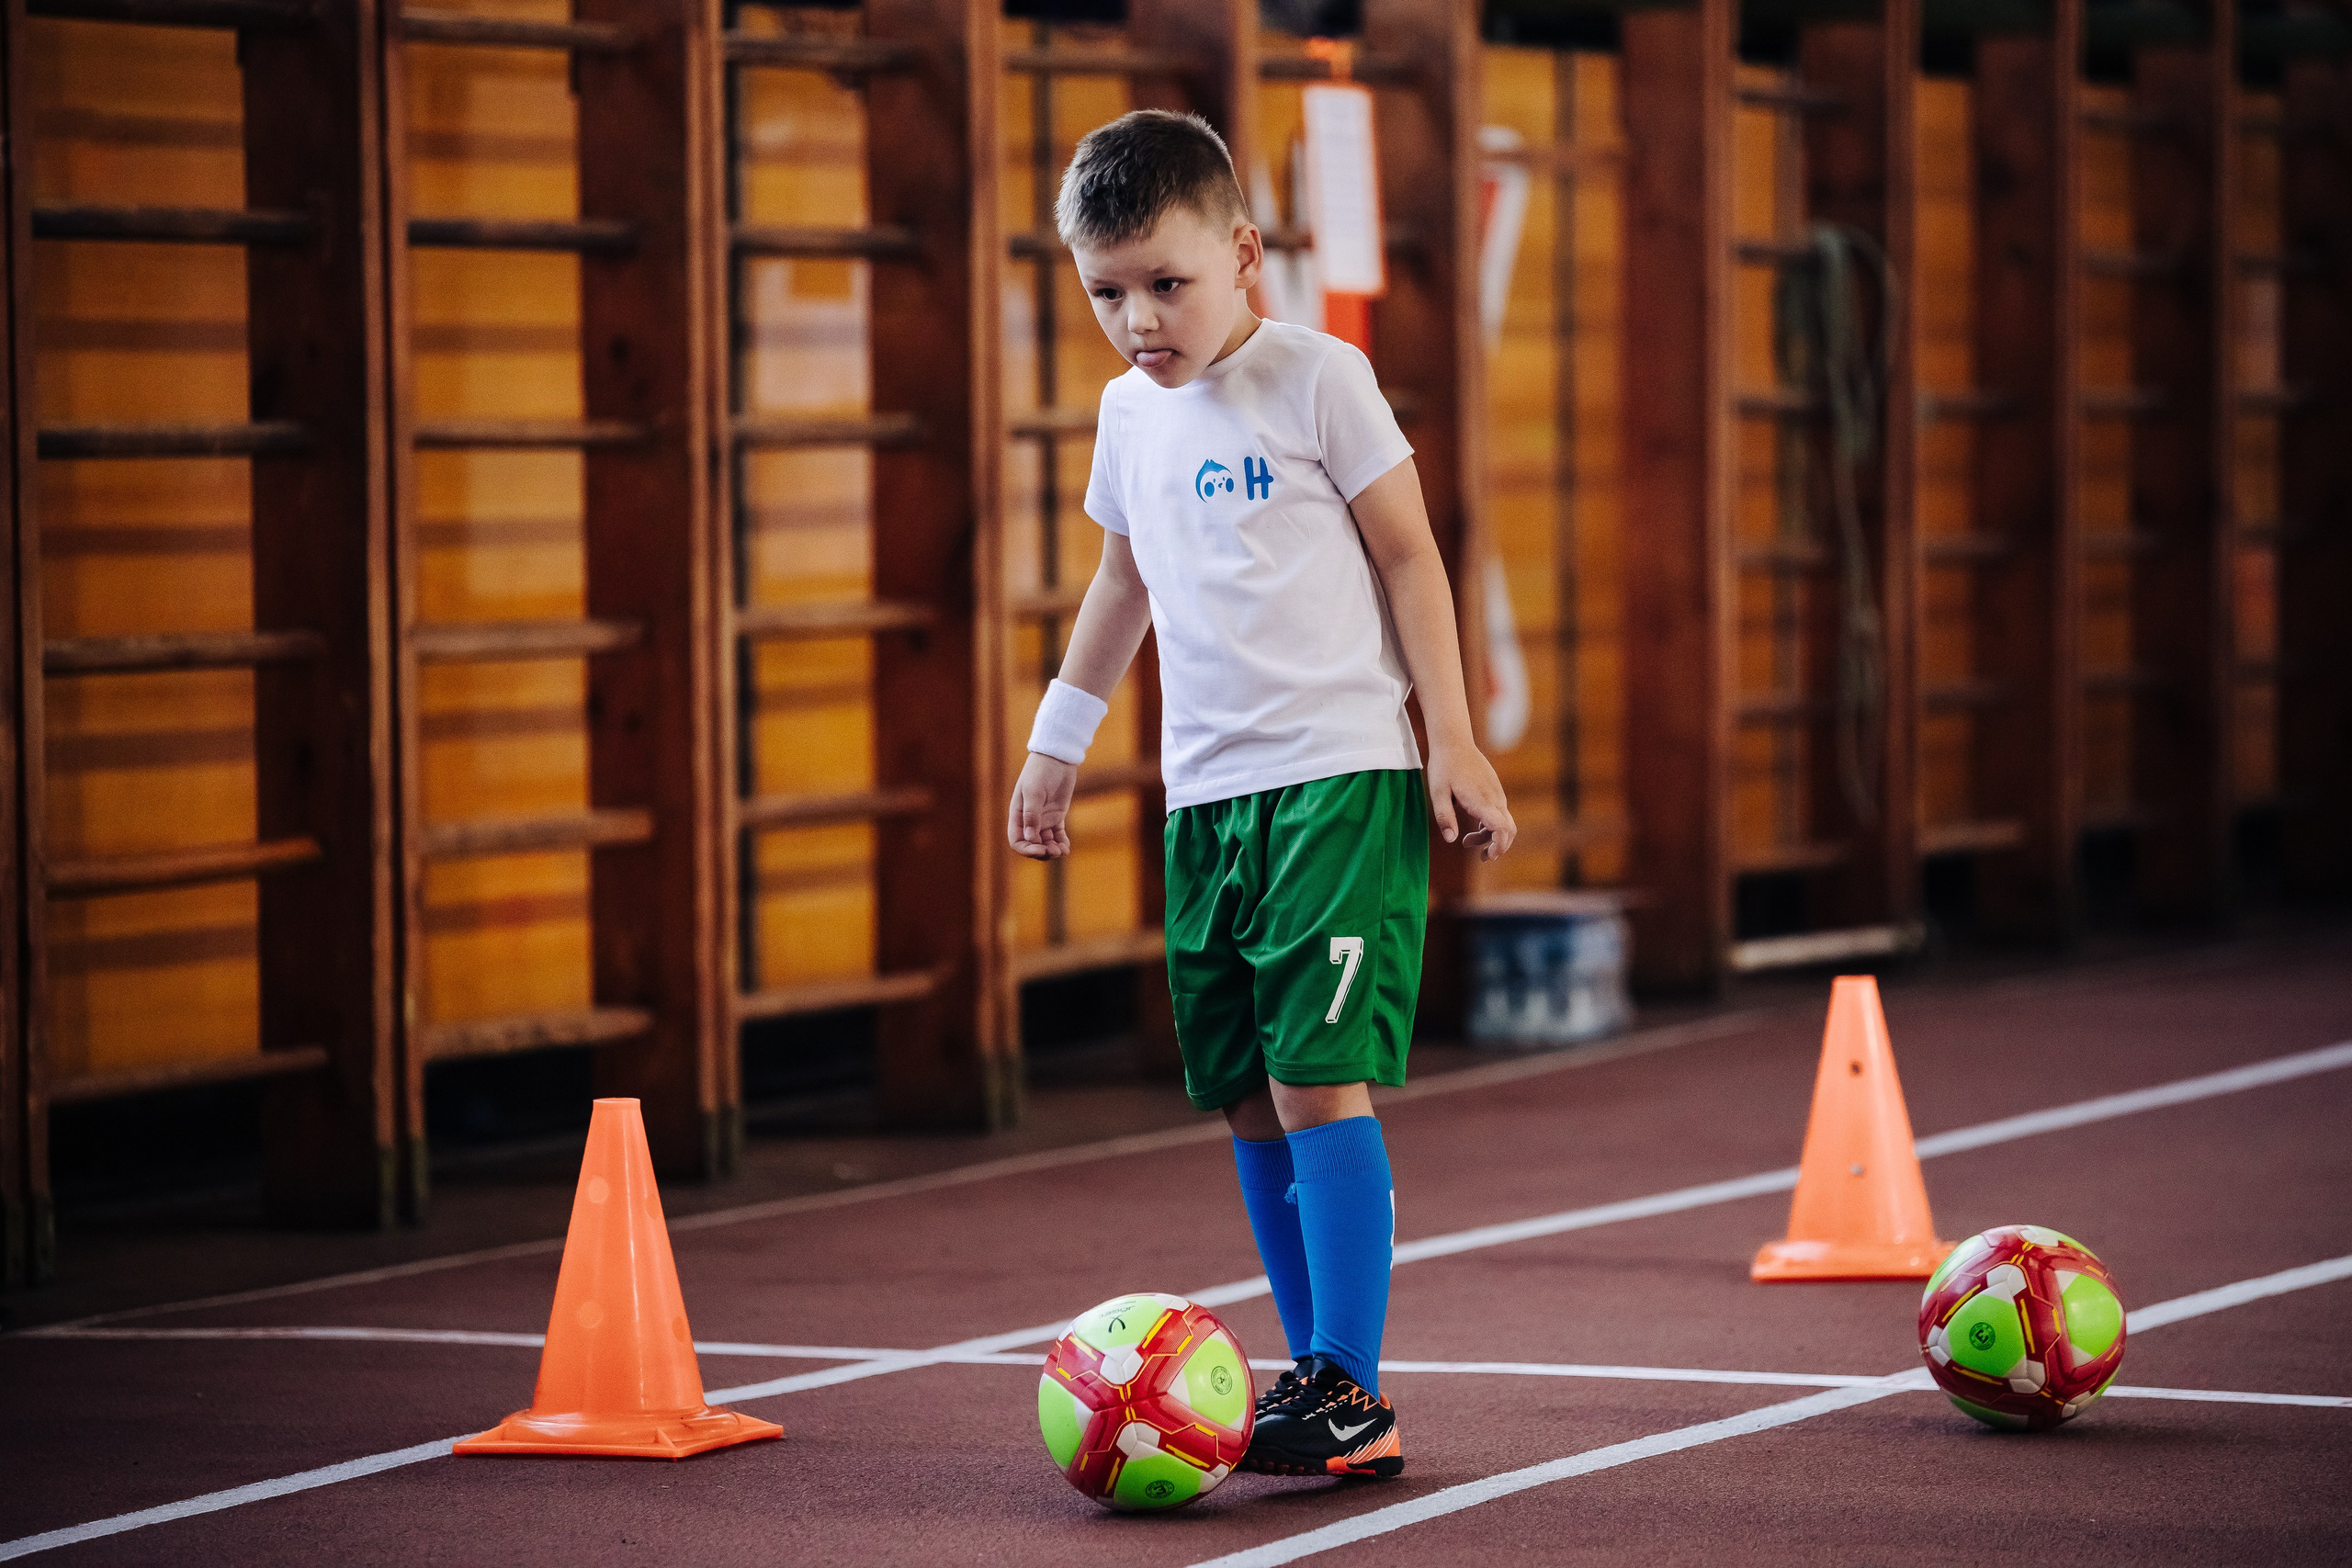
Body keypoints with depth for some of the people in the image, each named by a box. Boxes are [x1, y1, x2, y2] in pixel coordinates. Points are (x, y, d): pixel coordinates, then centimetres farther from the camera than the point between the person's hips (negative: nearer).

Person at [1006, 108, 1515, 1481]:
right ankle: (1317, 1371, 14)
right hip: (1204, 791, 7)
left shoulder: (1318, 379, -6)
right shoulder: (1129, 412, 12)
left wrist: (1455, 741, -7)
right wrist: (1058, 742, 31)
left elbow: (1409, 555, -4)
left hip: (1340, 775, -7)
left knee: (1315, 1074, -14)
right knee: (1247, 1099, 6)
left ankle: (1353, 1395, -14)